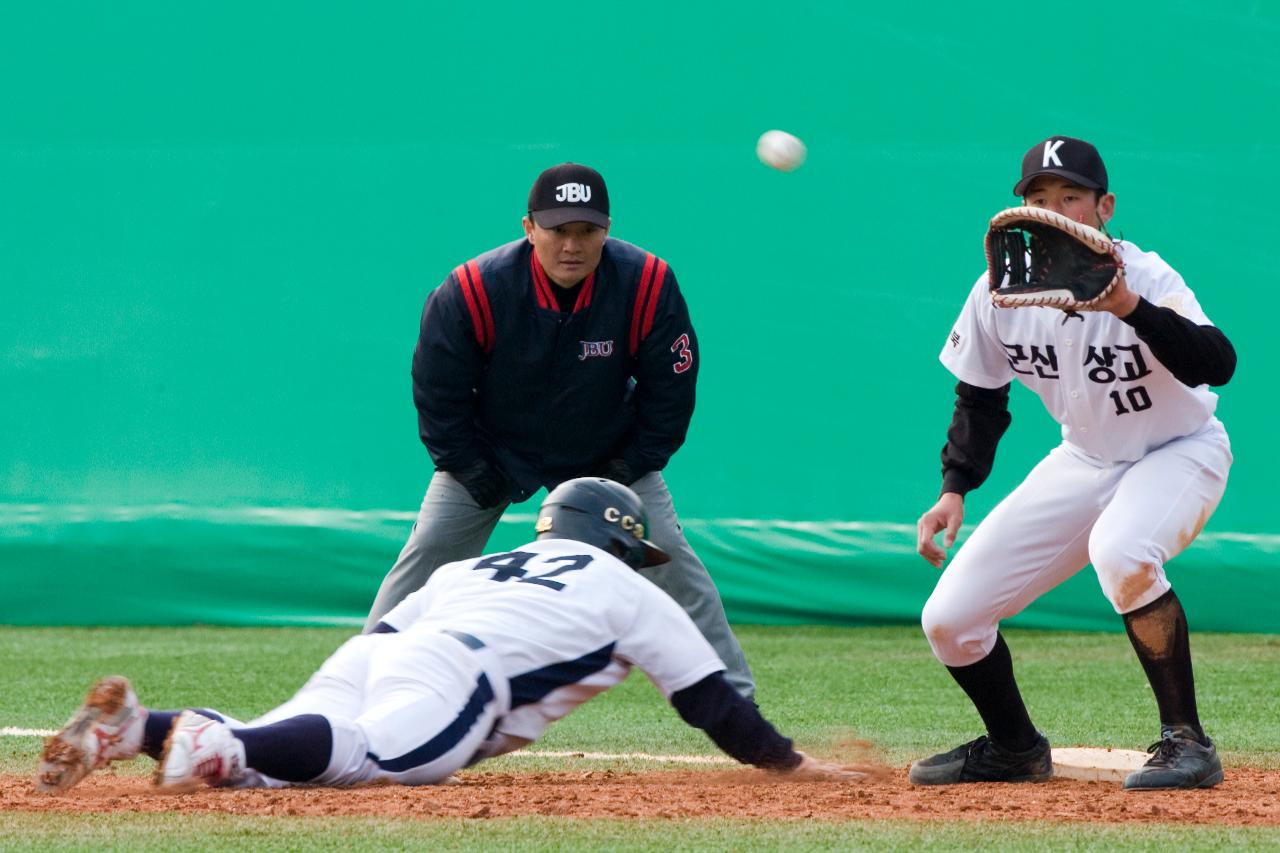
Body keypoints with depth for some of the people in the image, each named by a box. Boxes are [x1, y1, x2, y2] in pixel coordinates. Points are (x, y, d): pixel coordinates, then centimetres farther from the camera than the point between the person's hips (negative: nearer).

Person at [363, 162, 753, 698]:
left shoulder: (647, 286, -26)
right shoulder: (471, 292, -29)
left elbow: (671, 388, -11)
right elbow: (437, 392, -14)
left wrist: (630, 468, -11)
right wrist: (472, 473, -12)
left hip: (607, 453, 0)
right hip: (490, 450, 0)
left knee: (668, 556, -8)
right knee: (429, 552, -10)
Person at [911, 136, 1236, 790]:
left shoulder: (1144, 278, -25)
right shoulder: (1000, 290, -11)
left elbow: (1218, 365, -41)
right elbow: (980, 398, 5)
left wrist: (1131, 308, -53)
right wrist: (955, 489, -4)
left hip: (1180, 451, -6)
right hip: (1085, 461, 6)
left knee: (1120, 554, -40)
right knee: (948, 621, -1)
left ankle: (1186, 742, -25)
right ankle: (1015, 749, 28)